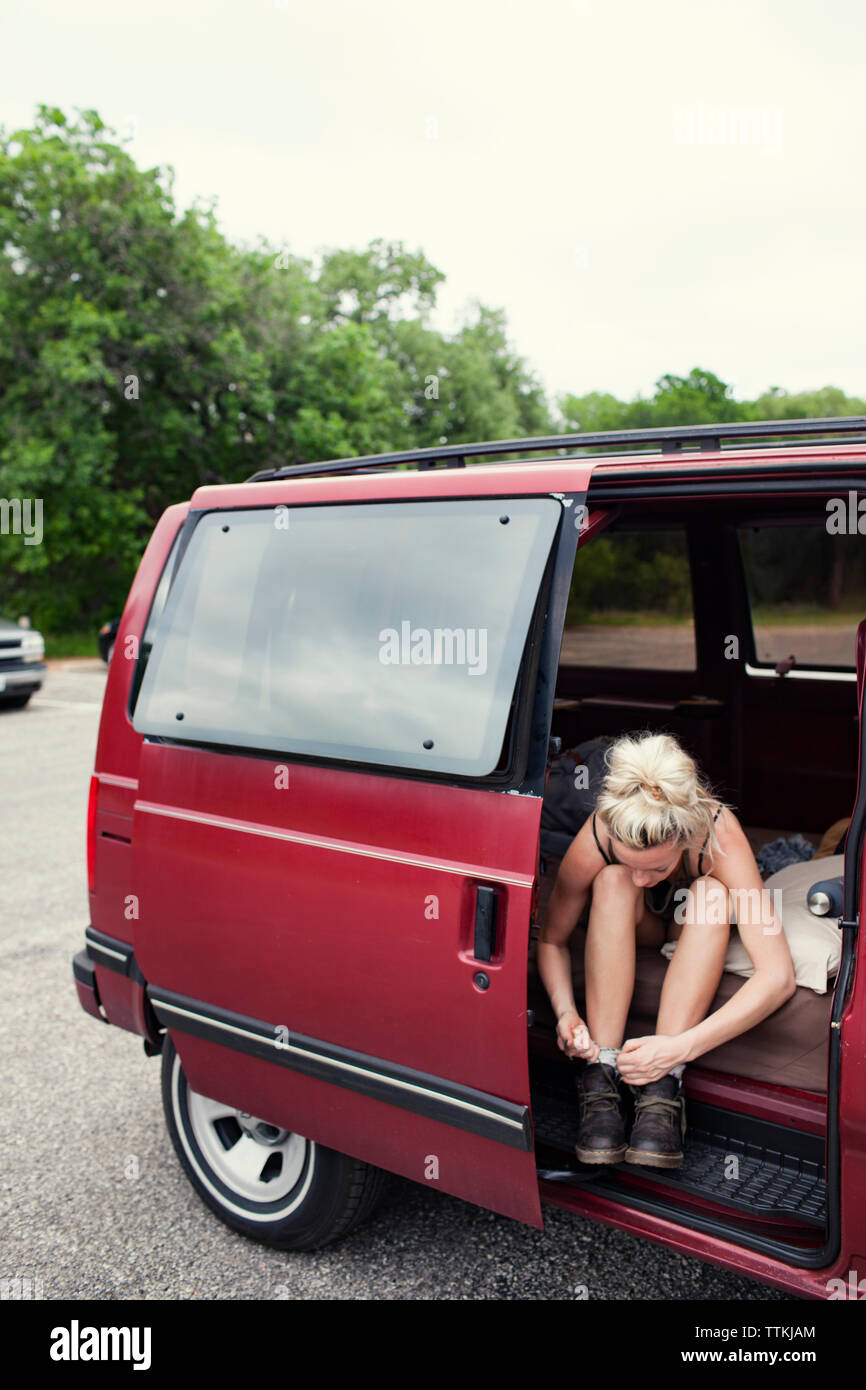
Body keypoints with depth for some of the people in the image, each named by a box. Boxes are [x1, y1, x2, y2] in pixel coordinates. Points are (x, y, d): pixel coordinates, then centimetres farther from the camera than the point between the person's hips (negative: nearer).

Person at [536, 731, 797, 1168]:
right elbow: (551, 940, -18)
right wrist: (565, 1012, -37)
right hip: (631, 926, 1)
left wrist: (681, 1046, -48)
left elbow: (779, 976, -42)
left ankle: (664, 1086, -36)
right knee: (611, 882, -34)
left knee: (711, 894, -36)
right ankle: (601, 1077, -33)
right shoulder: (594, 841, -34)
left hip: (695, 927, 0)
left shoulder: (719, 833, -38)